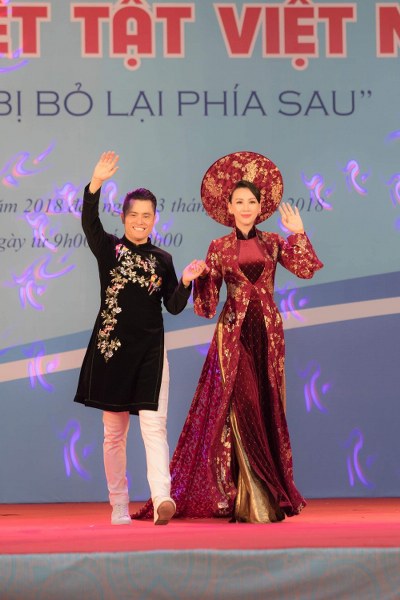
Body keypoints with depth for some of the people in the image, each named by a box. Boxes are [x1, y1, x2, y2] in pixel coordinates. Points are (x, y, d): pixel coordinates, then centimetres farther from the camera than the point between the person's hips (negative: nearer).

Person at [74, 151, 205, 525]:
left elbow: (174, 306, 8)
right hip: (111, 348, -1)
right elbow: (89, 222, -17)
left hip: (150, 350, 1)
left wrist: (186, 283, -11)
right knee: (114, 431, 5)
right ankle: (119, 507, 14)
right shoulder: (108, 249, 2)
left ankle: (162, 498, -28)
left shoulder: (162, 259, 8)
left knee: (153, 423, -13)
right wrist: (96, 182, -32)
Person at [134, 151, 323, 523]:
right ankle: (252, 501, -9)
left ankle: (271, 496, 11)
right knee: (241, 407, -10)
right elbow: (208, 304, 2)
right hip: (234, 331, -2)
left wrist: (297, 233, -2)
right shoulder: (219, 248, 5)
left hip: (267, 330, 2)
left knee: (267, 408, 4)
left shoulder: (272, 243, 10)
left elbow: (306, 270, -5)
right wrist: (199, 277, -16)